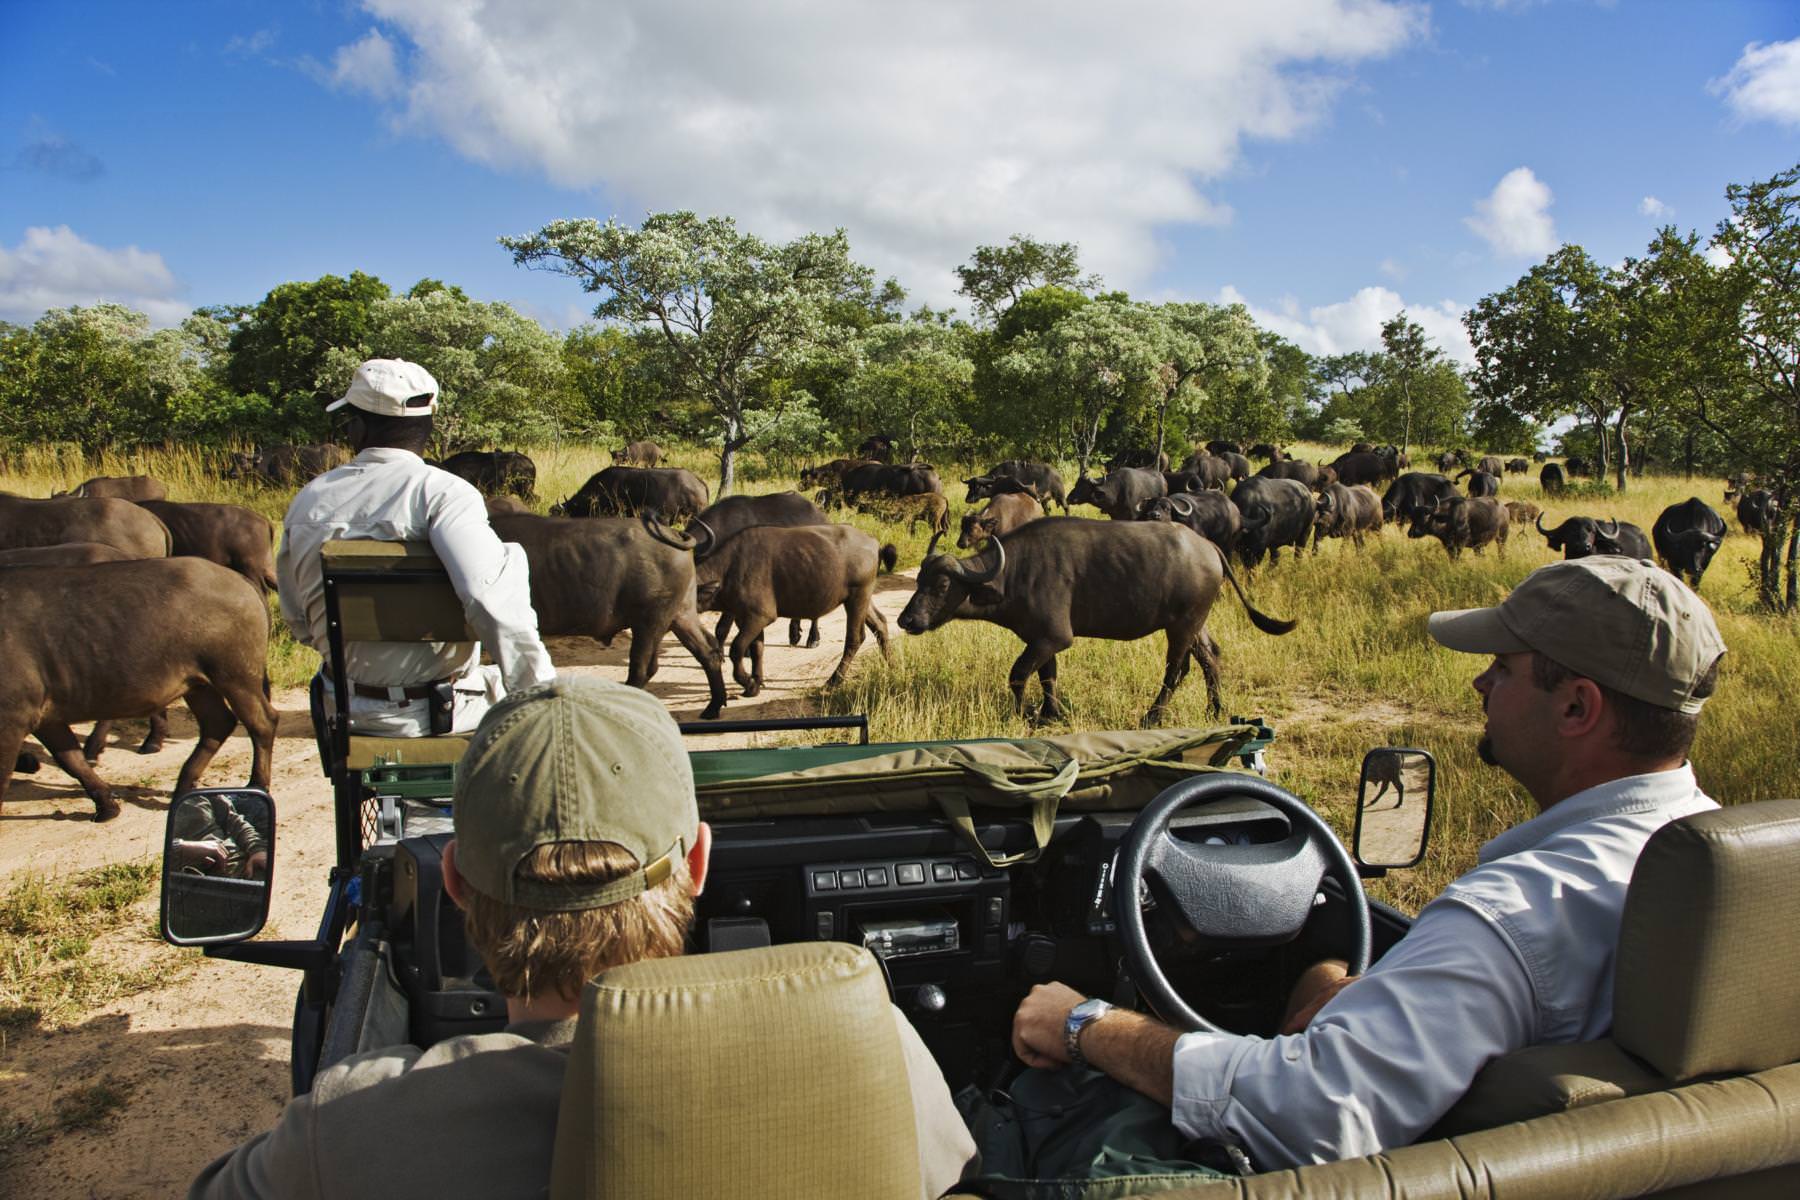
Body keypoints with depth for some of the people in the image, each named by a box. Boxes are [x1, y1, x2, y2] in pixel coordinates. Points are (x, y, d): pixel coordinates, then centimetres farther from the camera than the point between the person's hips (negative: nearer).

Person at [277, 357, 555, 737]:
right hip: (440, 715, -5)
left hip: (344, 711, 5)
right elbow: (493, 600, -33)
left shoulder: (309, 500, -1)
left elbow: (297, 620, 10)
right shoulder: (442, 492, -18)